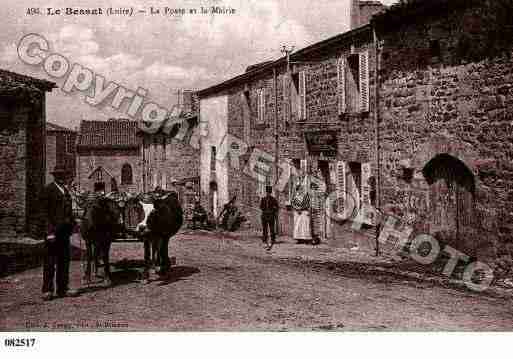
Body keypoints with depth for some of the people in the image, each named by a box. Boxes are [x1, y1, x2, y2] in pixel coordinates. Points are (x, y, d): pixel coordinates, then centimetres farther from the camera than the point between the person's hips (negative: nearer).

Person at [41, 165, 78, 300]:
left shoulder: (66, 190, 19)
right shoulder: (49, 189, -4)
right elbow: (46, 211, -11)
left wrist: (72, 224, 11)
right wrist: (50, 231, -17)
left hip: (64, 230, 8)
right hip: (54, 229, -7)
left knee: (64, 260, 10)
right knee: (50, 261, -3)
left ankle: (62, 288, 16)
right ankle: (47, 290, 3)